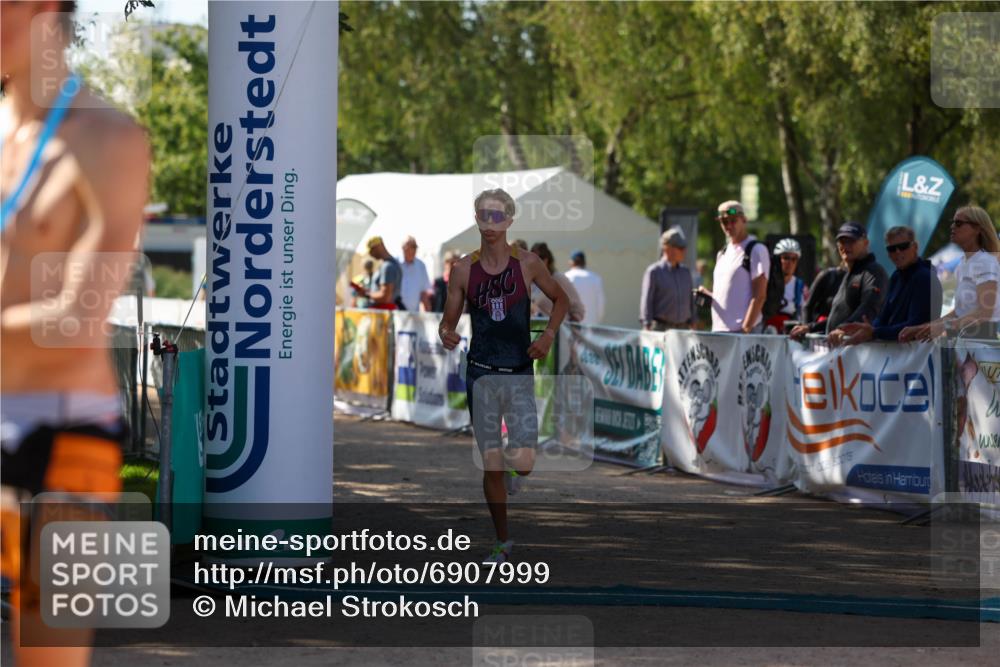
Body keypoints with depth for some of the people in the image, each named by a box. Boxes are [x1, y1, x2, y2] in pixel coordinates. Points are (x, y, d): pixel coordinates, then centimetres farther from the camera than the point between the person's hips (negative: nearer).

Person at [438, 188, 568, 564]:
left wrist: (549, 334, -4)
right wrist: (446, 335, -18)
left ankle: (513, 471, 26)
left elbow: (560, 298, 13)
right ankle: (503, 542, 17)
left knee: (524, 462, -13)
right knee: (491, 466, 2)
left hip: (519, 374, -1)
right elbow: (448, 321, 6)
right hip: (480, 374, 1)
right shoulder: (463, 269, 0)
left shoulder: (527, 263, -2)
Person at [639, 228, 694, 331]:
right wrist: (647, 329, -11)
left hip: (682, 329, 5)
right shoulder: (654, 271, -3)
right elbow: (646, 302, -5)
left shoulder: (685, 272, 14)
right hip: (661, 328, -5)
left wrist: (692, 325, 12)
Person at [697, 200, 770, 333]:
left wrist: (746, 328, -17)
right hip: (718, 330, 8)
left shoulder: (756, 251, -4)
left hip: (742, 330, -8)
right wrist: (708, 295, 5)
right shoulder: (722, 254, 20)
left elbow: (759, 296, -10)